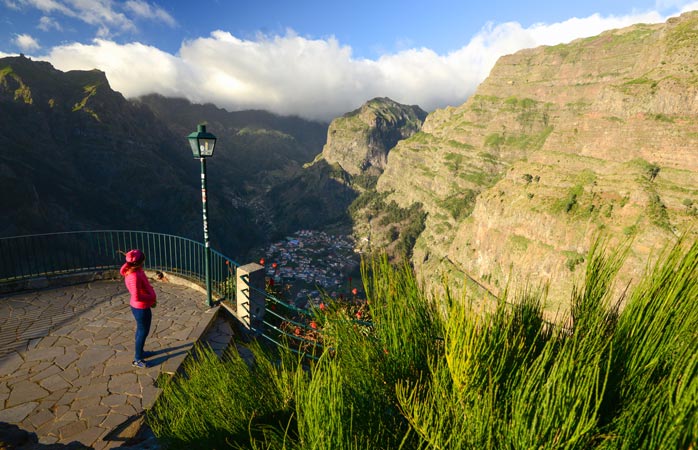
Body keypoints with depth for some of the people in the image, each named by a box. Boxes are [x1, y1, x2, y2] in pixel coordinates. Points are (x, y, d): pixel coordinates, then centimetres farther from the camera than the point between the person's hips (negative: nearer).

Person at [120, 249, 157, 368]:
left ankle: (139, 352, 42)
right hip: (141, 308, -9)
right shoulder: (134, 276, -30)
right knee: (143, 332, 6)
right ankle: (137, 359, 20)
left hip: (140, 307, 9)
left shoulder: (136, 271, 0)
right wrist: (152, 298, -16)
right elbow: (137, 297, -31)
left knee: (141, 330, 24)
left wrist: (151, 299, 5)